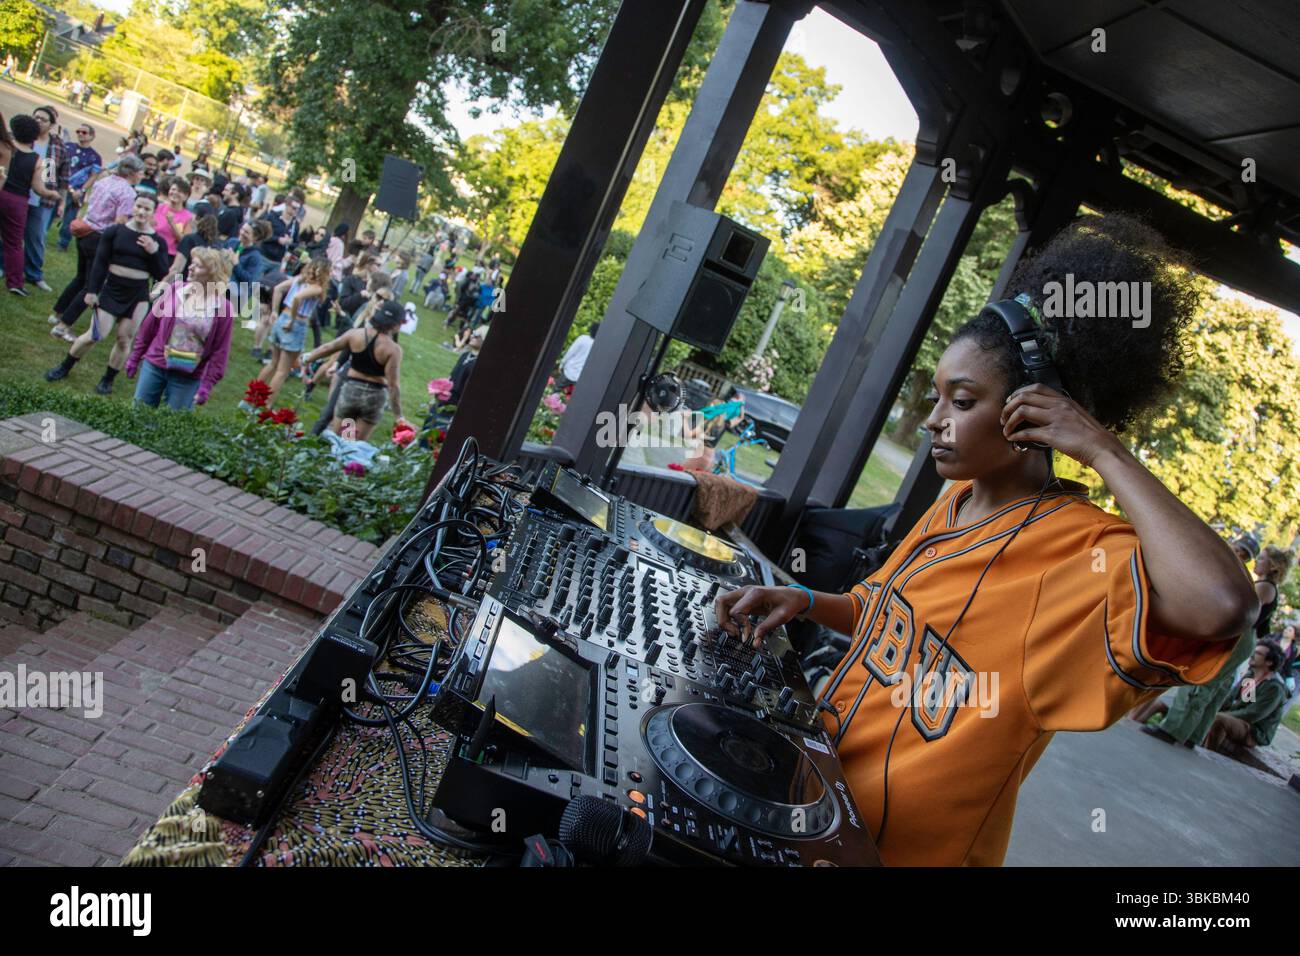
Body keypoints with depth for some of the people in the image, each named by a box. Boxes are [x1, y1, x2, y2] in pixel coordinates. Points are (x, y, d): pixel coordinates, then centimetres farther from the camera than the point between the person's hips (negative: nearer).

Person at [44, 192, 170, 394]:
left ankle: (108, 380, 20)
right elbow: (100, 263, -1)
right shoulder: (114, 231, -3)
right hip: (112, 289, -1)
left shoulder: (158, 241, -2)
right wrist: (91, 290, -4)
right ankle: (64, 367, 19)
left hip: (138, 295, 1)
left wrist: (154, 252, -17)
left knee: (124, 339, 4)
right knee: (95, 335, -3)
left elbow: (162, 275, -4)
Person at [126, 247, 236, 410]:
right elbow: (150, 325, 7)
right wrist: (135, 357, 10)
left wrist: (207, 385, -11)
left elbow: (219, 352, -8)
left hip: (188, 378, -3)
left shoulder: (223, 308, -10)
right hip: (154, 365, 3)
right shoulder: (174, 289, -2)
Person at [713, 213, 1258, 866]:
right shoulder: (955, 503, 1)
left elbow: (1222, 605, -43)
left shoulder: (1082, 550, -23)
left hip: (903, 844, -6)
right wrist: (805, 602, -3)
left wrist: (1105, 452, -32)